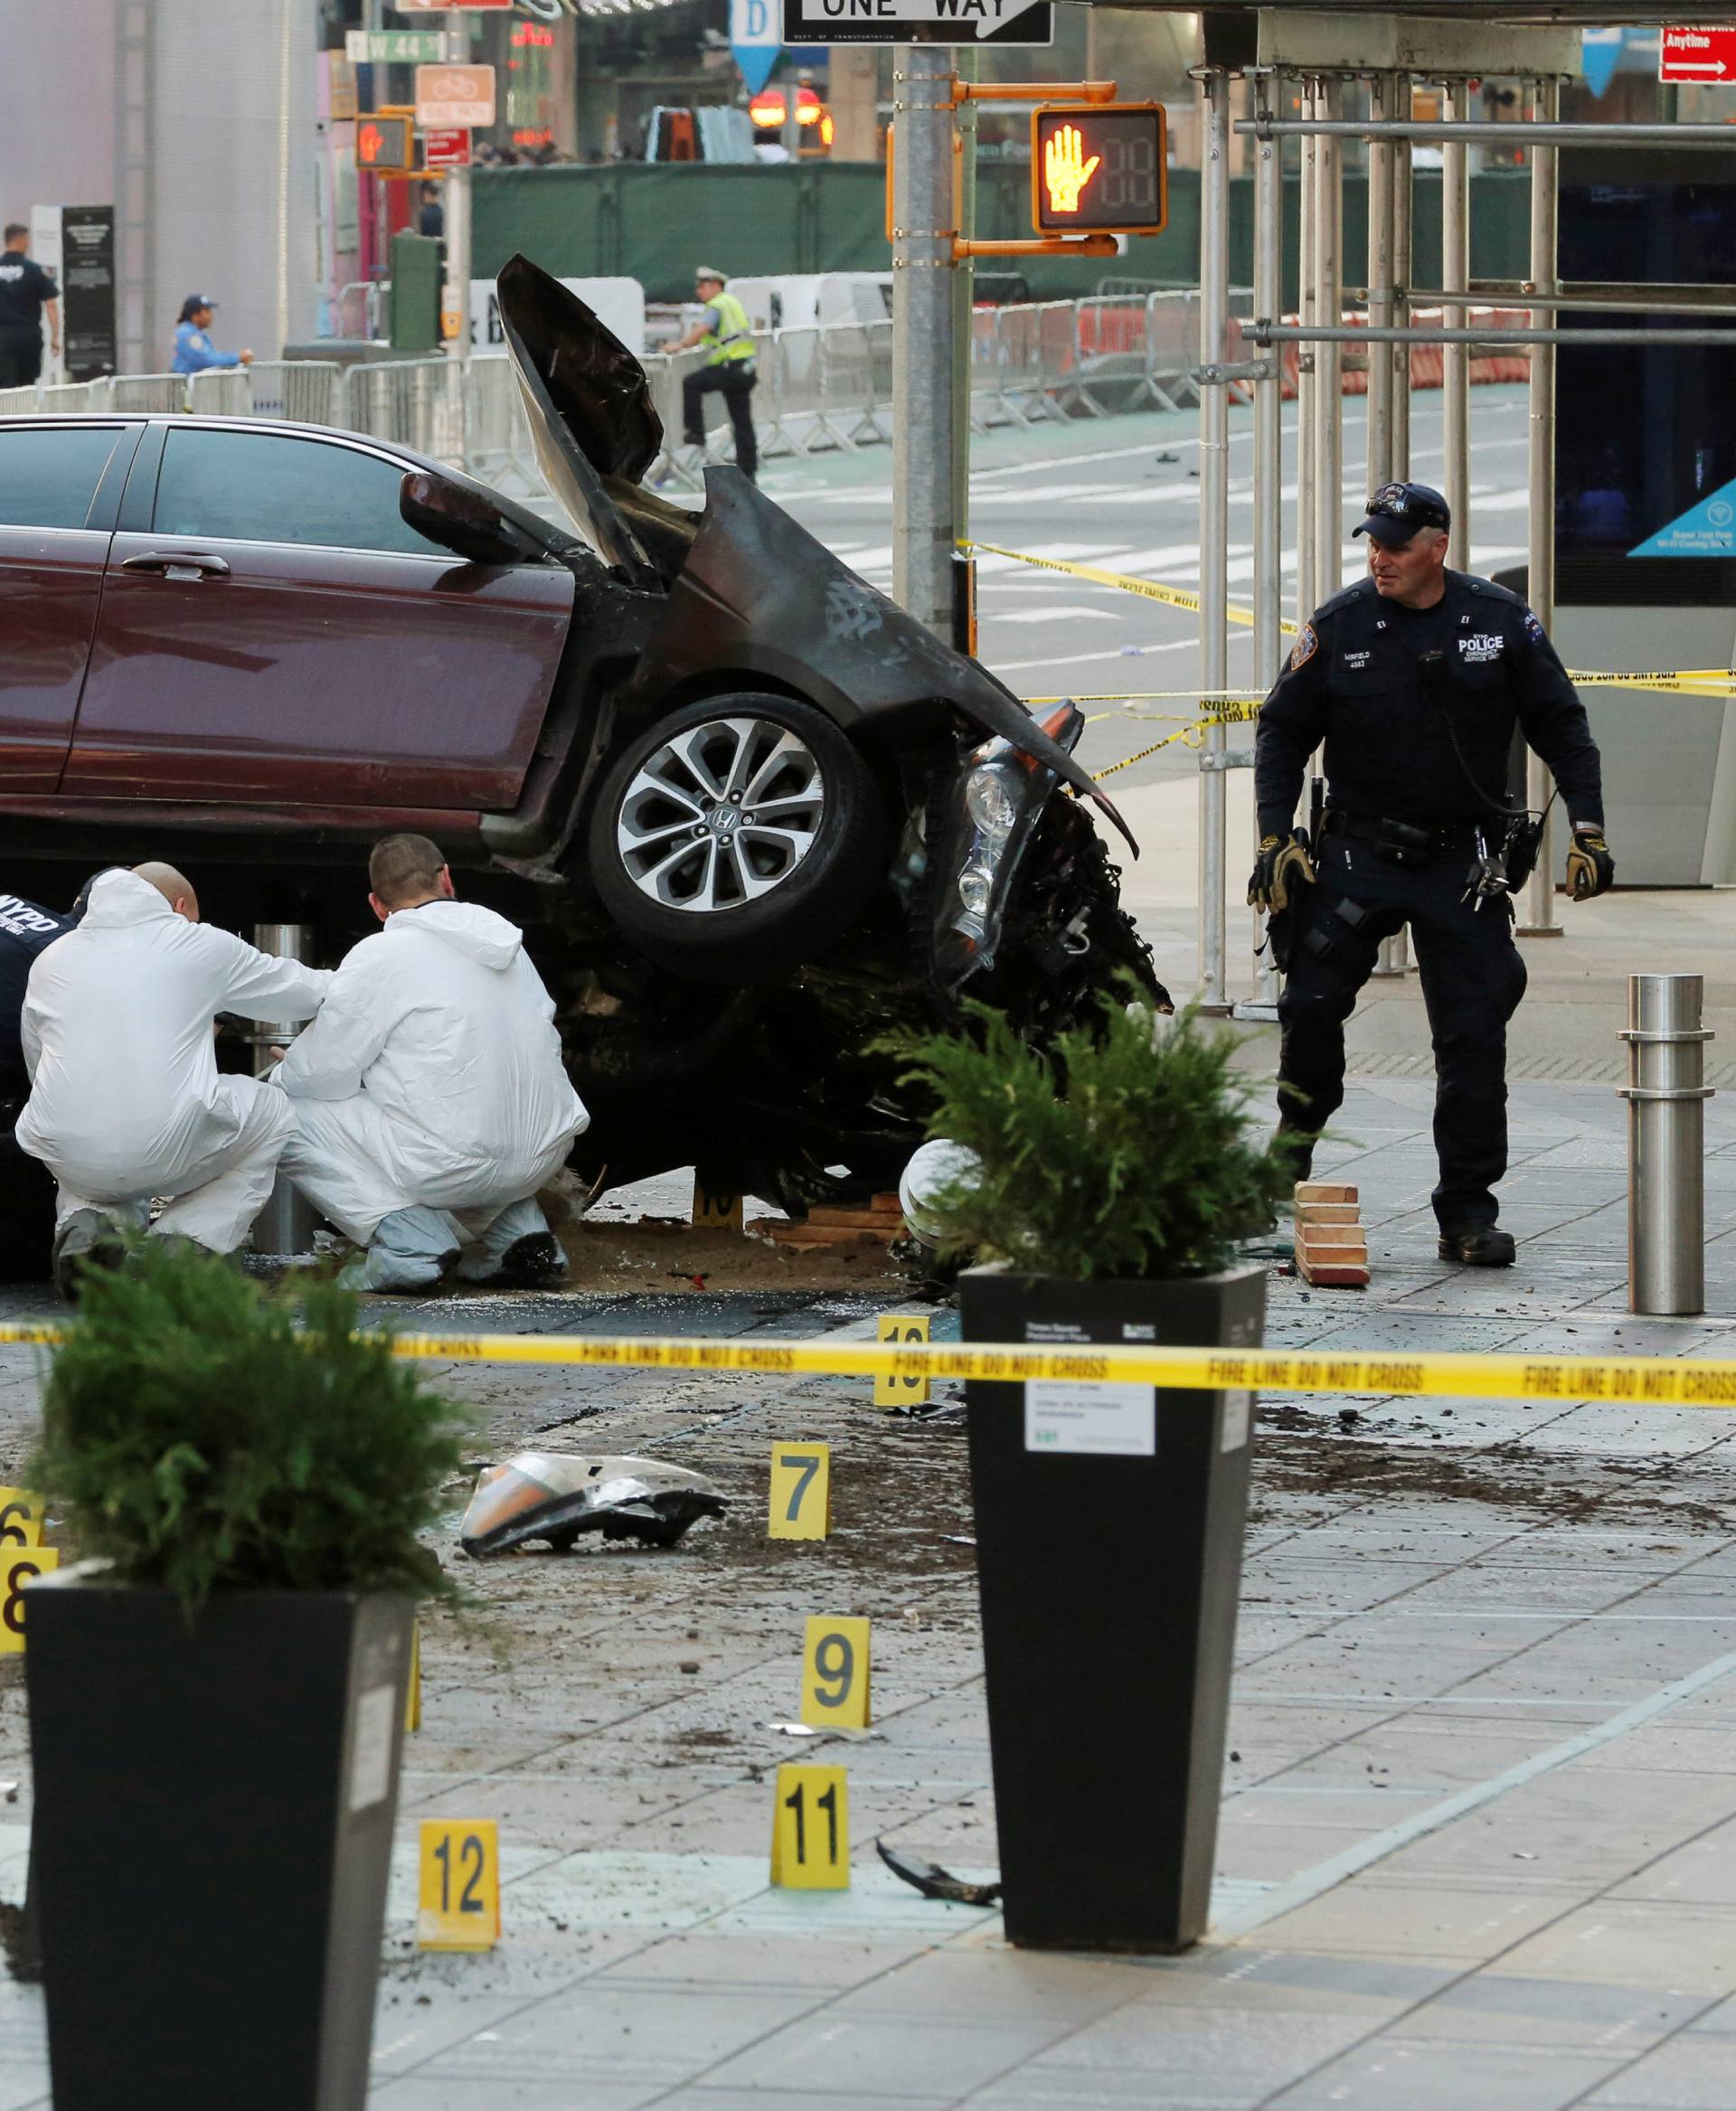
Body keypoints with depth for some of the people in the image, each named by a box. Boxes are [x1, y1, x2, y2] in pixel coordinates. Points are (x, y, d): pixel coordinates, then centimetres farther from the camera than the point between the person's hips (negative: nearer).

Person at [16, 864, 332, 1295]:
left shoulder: (52, 958, 18)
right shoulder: (203, 946, 9)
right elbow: (303, 992, 20)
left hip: (67, 1157, 4)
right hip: (166, 1153, -4)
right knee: (273, 1113, 23)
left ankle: (84, 1222, 4)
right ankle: (184, 1238, 6)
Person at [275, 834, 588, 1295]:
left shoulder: (379, 957, -7)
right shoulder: (506, 942, 13)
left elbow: (323, 1073, -5)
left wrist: (283, 1076, 21)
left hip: (449, 1166, -7)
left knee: (289, 1115, 5)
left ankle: (407, 1235, -9)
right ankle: (519, 1228, 15)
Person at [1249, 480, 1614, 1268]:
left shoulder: (1501, 621, -1)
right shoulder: (1338, 627, -3)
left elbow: (1561, 725, 5)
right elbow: (1282, 733, 5)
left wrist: (1587, 828, -2)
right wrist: (1275, 837, -5)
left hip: (1463, 865, 0)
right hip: (1358, 854, 0)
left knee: (1473, 1036, -2)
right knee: (1310, 1002, -11)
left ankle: (1467, 1214, 4)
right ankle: (1296, 1136, 18)